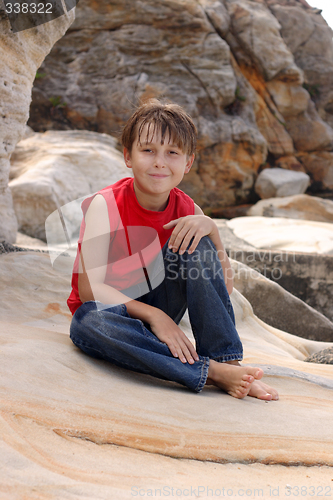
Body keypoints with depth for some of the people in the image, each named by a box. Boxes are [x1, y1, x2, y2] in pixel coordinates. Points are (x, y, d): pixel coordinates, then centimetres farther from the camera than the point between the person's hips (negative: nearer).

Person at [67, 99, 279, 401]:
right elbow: (90, 288, -22)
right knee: (90, 322, -40)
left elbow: (225, 287, -7)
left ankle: (228, 361, -20)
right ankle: (210, 372, -36)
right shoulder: (105, 206, -16)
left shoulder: (186, 210, -5)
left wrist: (210, 227, -24)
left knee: (194, 241, -20)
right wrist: (154, 316, -32)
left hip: (157, 313, 3)